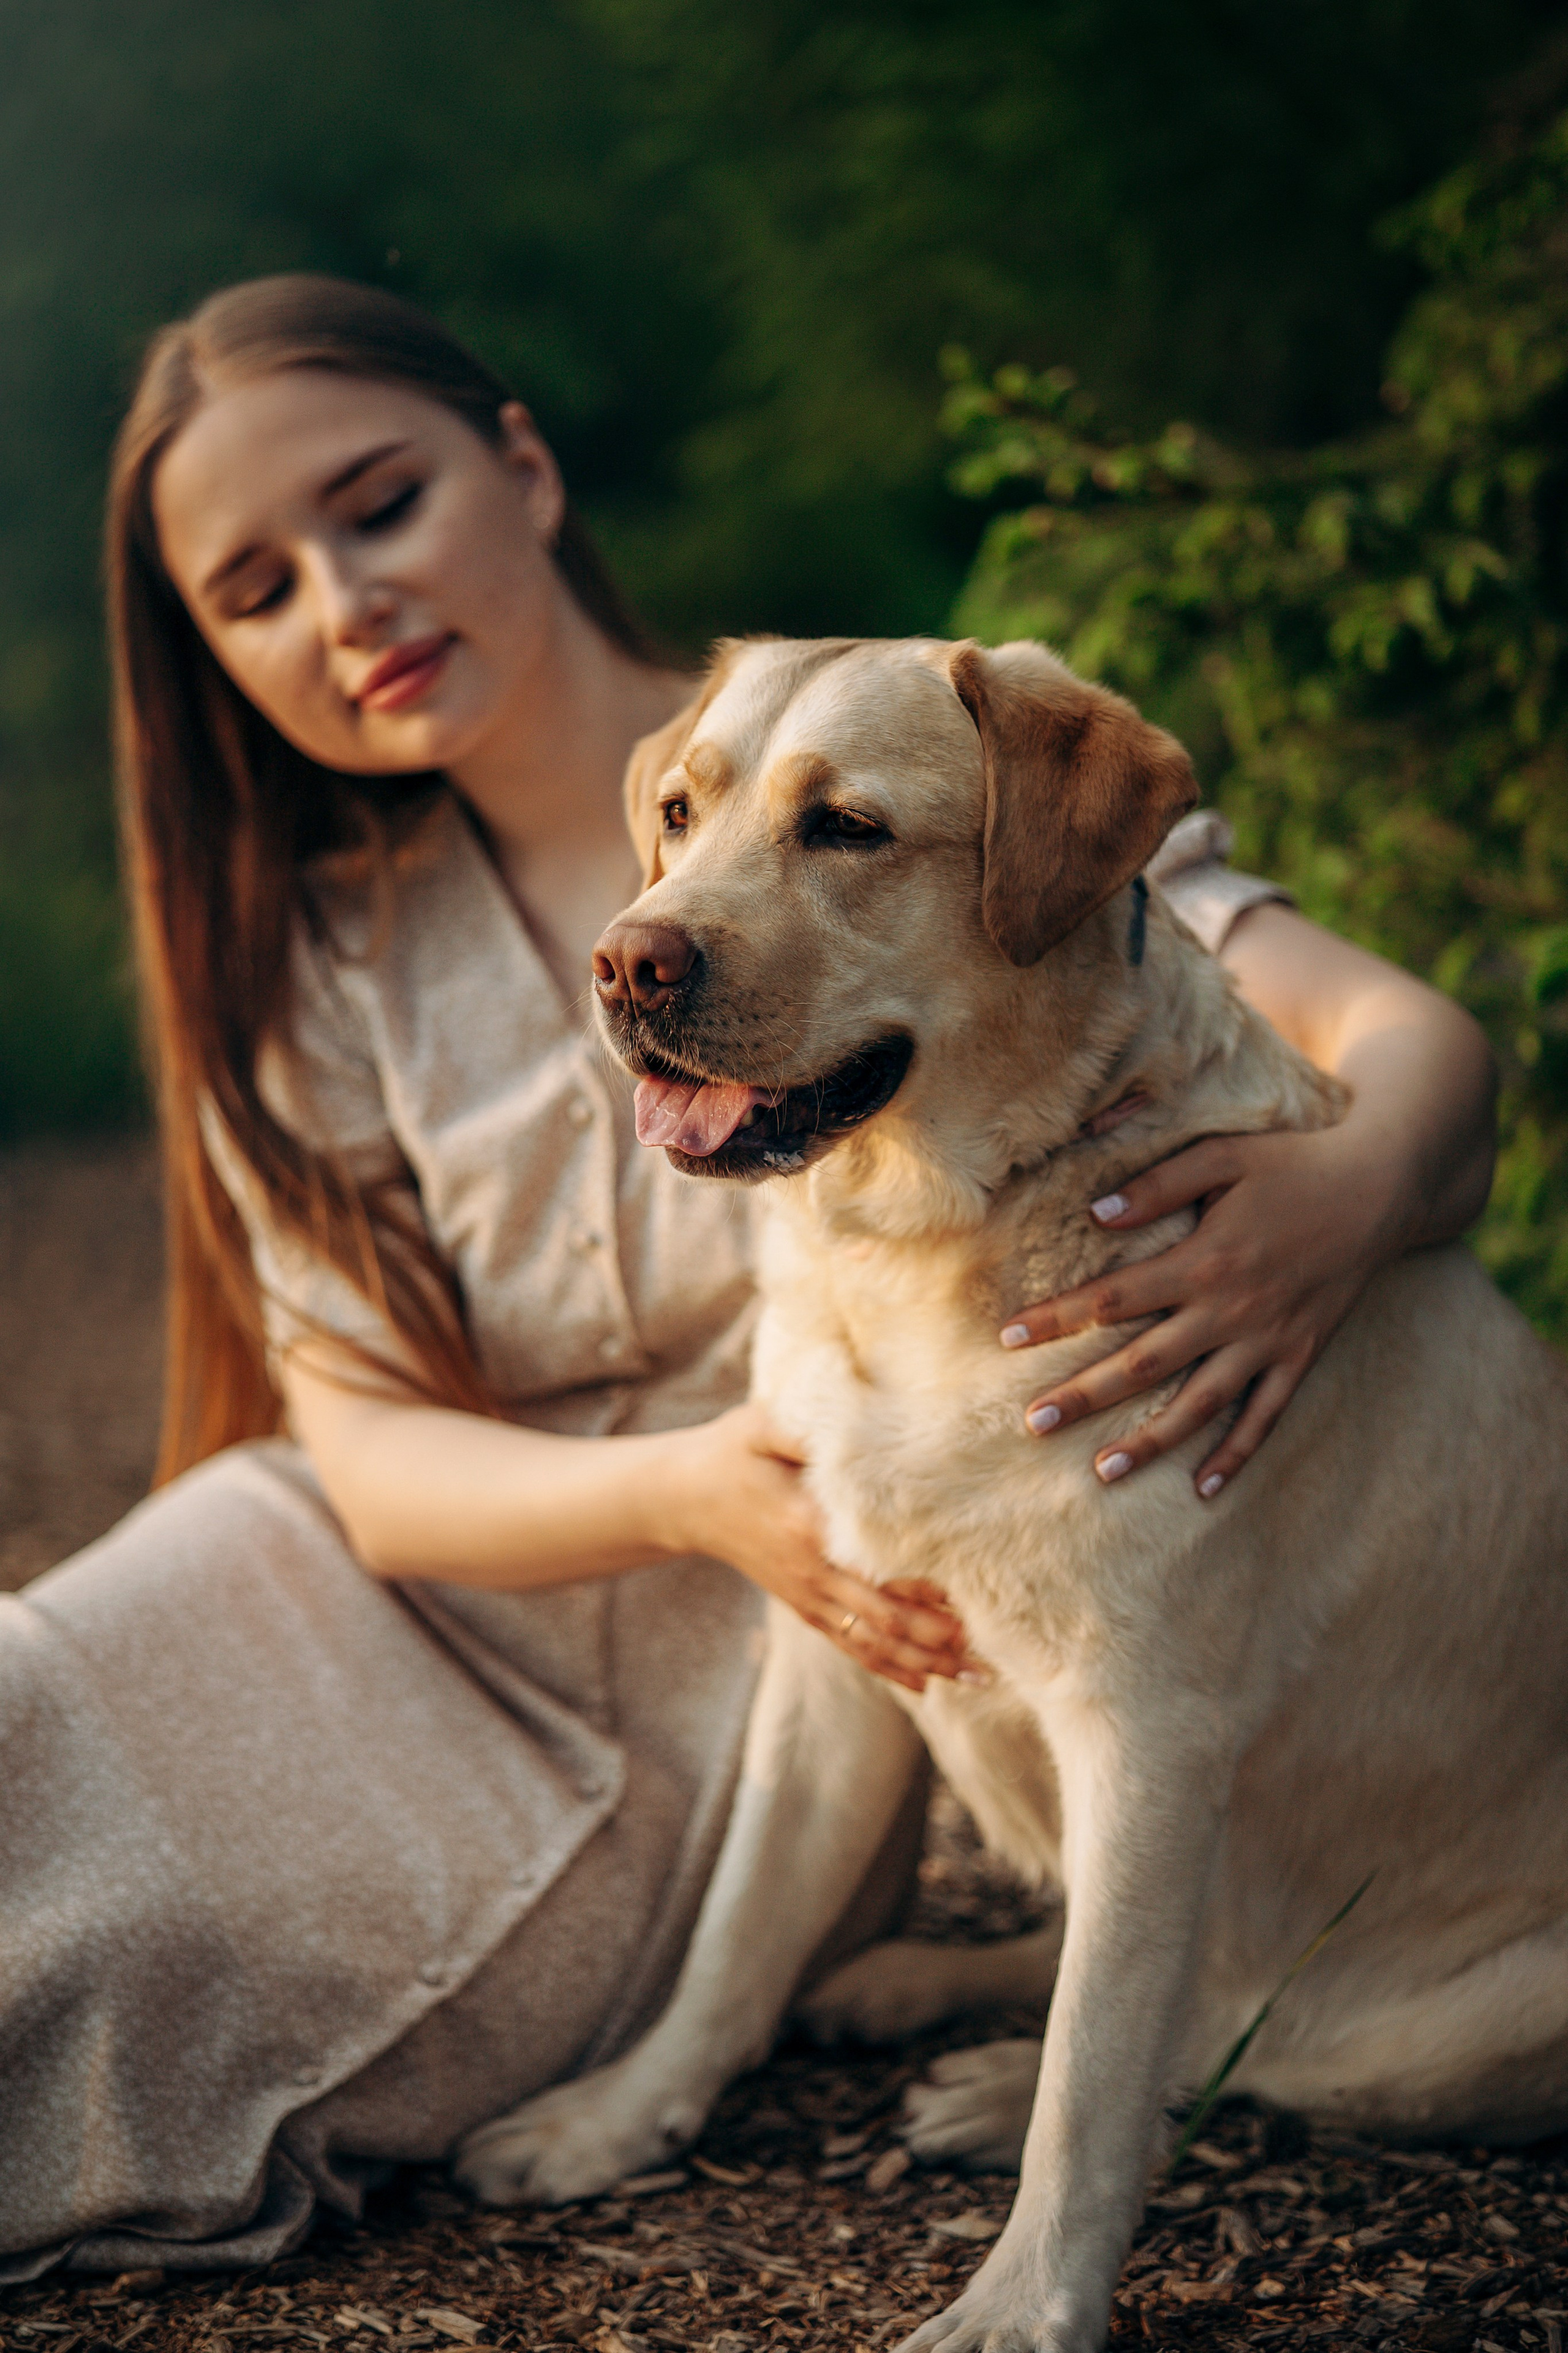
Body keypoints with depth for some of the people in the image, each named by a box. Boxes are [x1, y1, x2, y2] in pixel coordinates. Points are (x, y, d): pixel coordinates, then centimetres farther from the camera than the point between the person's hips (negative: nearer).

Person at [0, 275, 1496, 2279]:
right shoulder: (318, 971, 3)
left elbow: (1415, 1038, -17)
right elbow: (366, 1453, -3)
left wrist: (1352, 1192, -42)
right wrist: (683, 1490, -25)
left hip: (723, 1731, -3)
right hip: (414, 1614, 4)